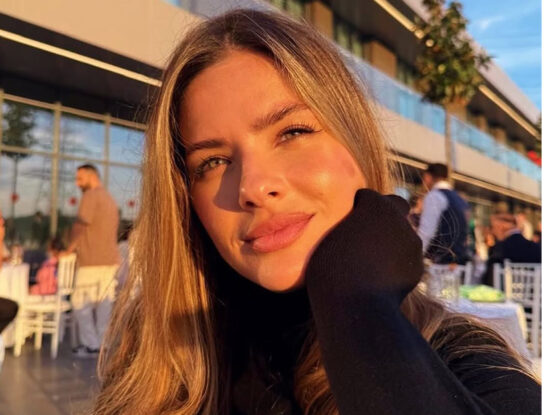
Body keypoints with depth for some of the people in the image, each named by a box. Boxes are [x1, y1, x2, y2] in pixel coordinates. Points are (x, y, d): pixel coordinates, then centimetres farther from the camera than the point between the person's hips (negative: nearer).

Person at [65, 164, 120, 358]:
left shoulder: (91, 195, -9)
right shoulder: (110, 199, 19)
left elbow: (81, 225, -14)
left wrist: (69, 250, -1)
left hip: (92, 260, -8)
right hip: (111, 259, 8)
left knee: (81, 302, 1)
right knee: (104, 302, 8)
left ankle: (91, 345, 1)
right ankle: (102, 343, 11)